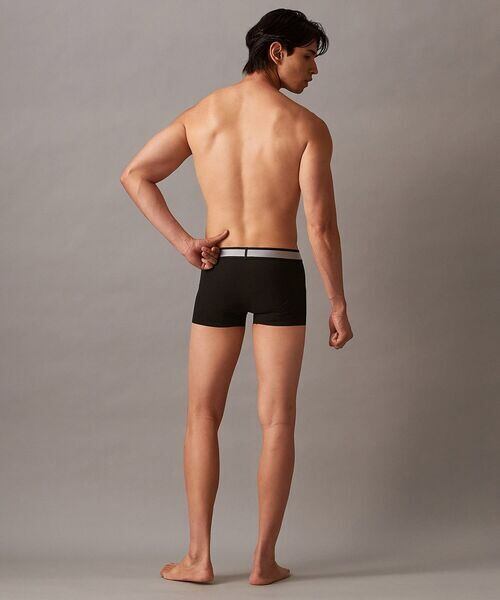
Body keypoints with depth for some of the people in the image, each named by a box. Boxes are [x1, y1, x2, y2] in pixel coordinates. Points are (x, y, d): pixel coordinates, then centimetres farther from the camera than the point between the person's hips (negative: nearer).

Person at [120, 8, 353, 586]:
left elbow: (134, 176, 6)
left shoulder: (201, 113, 6)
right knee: (277, 419, 5)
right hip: (280, 277, -2)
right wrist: (338, 305, -2)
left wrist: (182, 242, 3)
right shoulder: (307, 126, -6)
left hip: (219, 276, 2)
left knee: (203, 416, 11)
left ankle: (199, 557, 10)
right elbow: (321, 225, -10)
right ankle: (264, 559, 7)